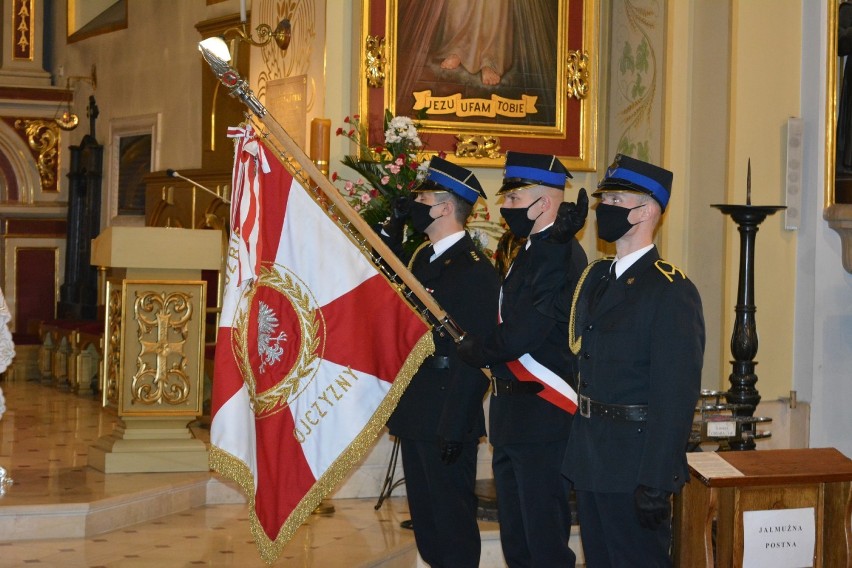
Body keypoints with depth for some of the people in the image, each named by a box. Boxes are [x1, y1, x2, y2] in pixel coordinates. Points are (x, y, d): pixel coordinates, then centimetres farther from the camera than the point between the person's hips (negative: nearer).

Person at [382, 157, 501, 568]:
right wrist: (392, 225, 9)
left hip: (445, 419, -9)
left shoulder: (474, 270, -17)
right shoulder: (423, 257, 11)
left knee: (452, 520, 0)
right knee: (424, 516, 16)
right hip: (414, 412, 9)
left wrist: (453, 427, -22)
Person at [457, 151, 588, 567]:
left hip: (541, 419, -10)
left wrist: (471, 350, -8)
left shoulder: (557, 255, -18)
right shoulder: (533, 250, 15)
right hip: (513, 416, 11)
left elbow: (519, 336, -24)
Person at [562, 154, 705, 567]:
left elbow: (676, 396, -20)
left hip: (632, 466, -8)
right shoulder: (595, 277, 12)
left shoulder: (671, 290, -15)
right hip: (589, 457, 8)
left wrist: (656, 483, -23)